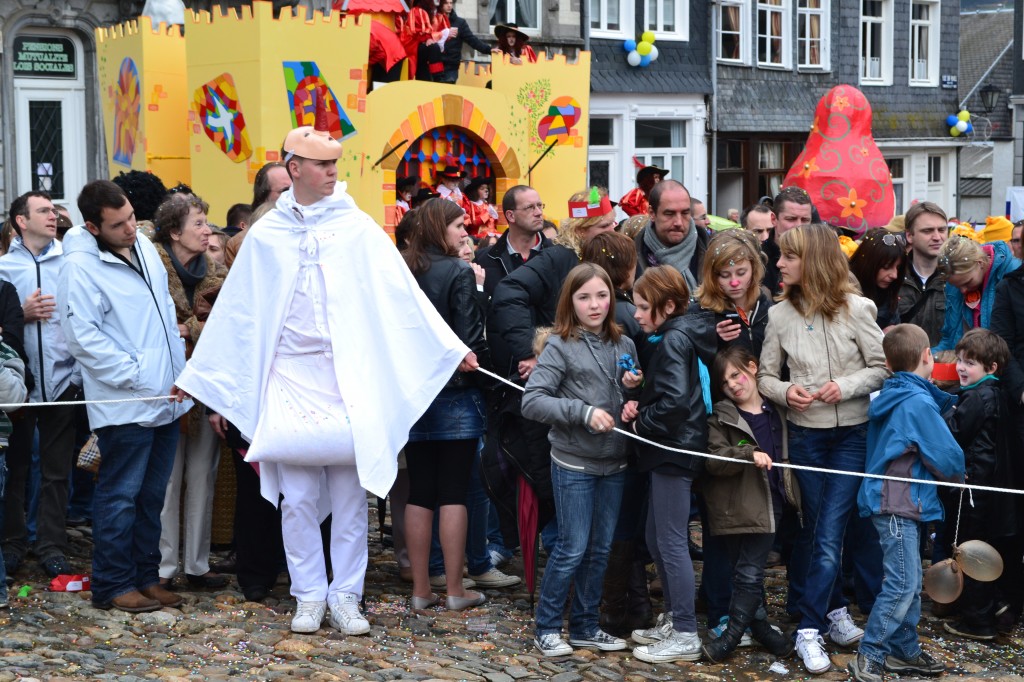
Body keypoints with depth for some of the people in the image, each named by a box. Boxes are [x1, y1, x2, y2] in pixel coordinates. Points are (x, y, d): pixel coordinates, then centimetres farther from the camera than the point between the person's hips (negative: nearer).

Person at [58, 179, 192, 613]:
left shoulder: (144, 247, 11)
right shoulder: (80, 268, -14)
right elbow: (84, 338, -18)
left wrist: (179, 363, 15)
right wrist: (136, 375, -17)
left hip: (166, 399, 8)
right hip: (125, 406, -8)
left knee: (152, 496, 14)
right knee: (120, 496, -1)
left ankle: (145, 577, 24)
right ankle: (112, 585, 8)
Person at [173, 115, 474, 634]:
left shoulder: (357, 228, 2)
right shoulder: (267, 235, 5)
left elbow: (404, 296, -1)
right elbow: (234, 310, 9)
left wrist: (452, 348, -7)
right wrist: (195, 373, 10)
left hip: (349, 382, -1)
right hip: (290, 380, 1)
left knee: (350, 498, 1)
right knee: (297, 499, 2)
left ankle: (345, 598, 12)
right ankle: (309, 597, 14)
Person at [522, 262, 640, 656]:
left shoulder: (624, 345, 7)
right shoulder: (560, 347, -8)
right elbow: (531, 402, -15)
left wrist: (635, 388, -5)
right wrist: (583, 412, -23)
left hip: (613, 464, 5)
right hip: (574, 464, -5)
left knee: (600, 549, 11)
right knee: (572, 549, -2)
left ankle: (585, 626, 22)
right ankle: (547, 628, 11)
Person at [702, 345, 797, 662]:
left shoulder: (776, 412, 10)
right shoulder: (721, 418, -2)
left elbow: (785, 454, 24)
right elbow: (713, 459, -16)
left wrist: (792, 494, 18)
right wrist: (749, 454, -28)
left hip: (769, 504, 2)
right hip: (736, 508, -2)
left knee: (749, 573, -1)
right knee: (746, 570, 6)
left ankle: (733, 634, 5)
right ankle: (760, 625, 21)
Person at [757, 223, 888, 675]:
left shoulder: (856, 309, -7)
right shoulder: (780, 315, -1)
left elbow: (882, 368, -4)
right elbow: (765, 376, 6)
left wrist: (846, 387, -19)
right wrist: (784, 391, -15)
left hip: (853, 434, -3)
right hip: (804, 435, 3)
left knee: (828, 533, -7)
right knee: (814, 531, 10)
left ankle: (810, 629, 0)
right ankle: (833, 612, 23)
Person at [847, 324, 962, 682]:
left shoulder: (890, 397, 11)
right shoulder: (919, 403, -16)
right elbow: (948, 458, -13)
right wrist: (957, 476, 7)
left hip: (898, 503, 10)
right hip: (899, 505, -10)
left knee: (910, 584, 14)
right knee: (901, 586, -9)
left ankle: (905, 652, 21)